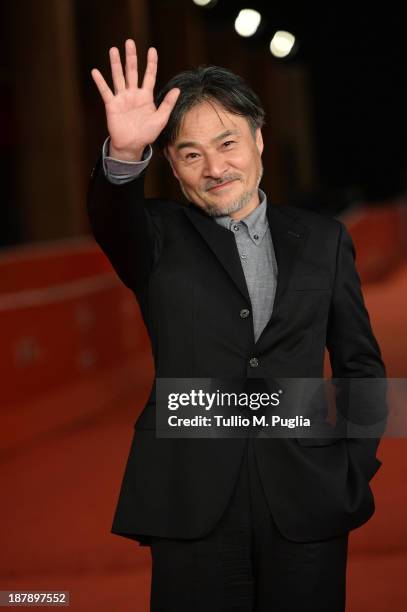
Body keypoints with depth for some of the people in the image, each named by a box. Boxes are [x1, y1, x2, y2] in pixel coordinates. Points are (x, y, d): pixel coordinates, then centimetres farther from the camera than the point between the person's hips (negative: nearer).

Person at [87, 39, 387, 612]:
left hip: (307, 502, 2)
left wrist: (357, 466, 3)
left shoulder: (324, 239, 11)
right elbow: (113, 220, -17)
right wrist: (124, 155, -38)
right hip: (192, 504, -1)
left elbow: (361, 365, 14)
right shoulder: (160, 238, 6)